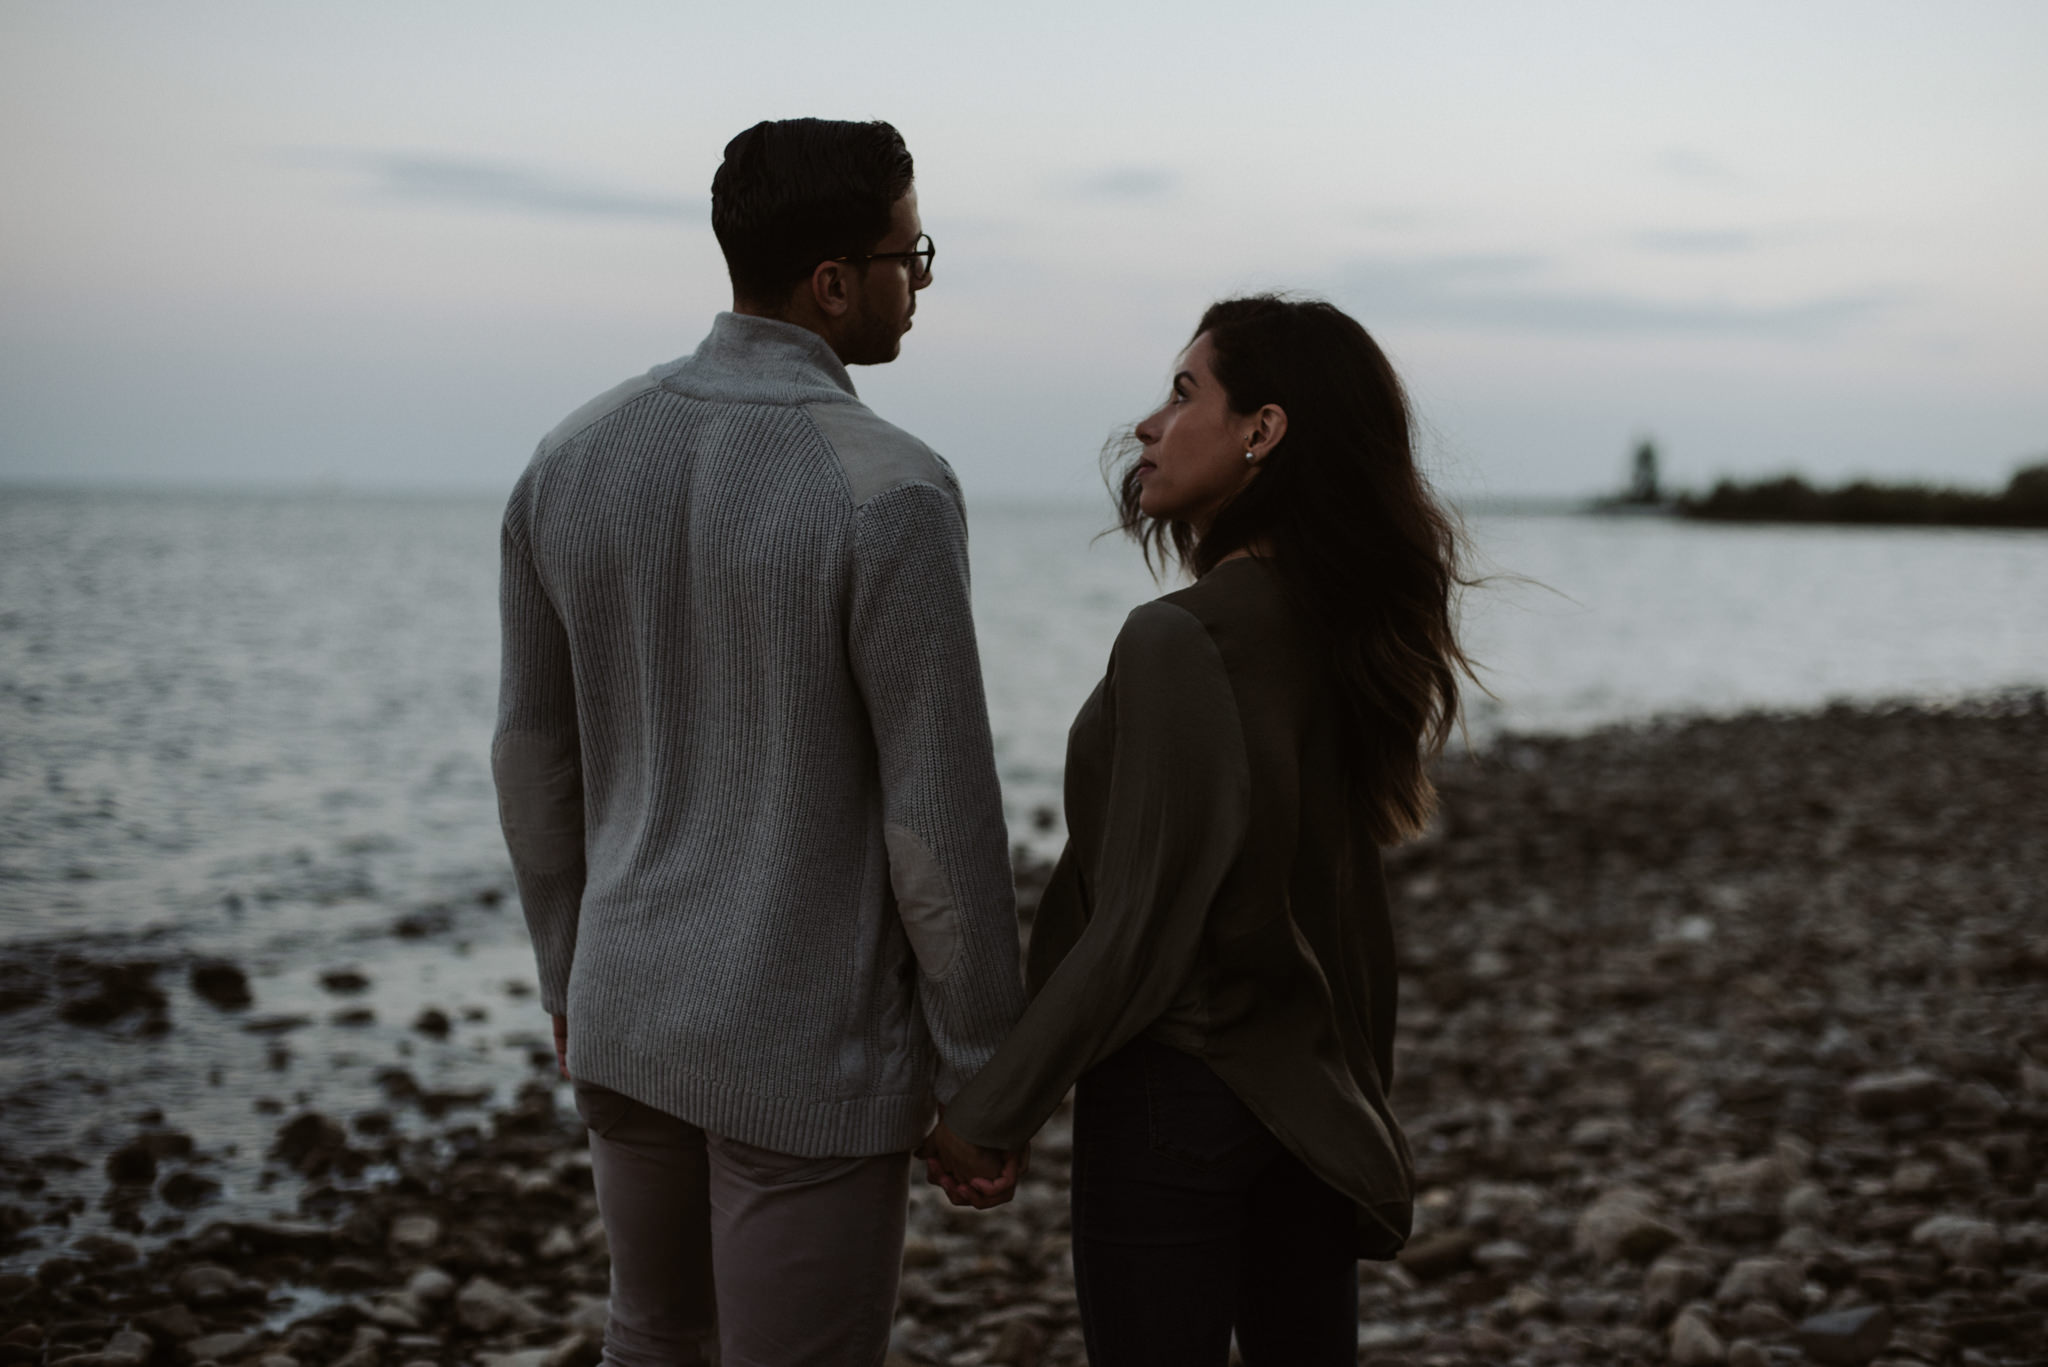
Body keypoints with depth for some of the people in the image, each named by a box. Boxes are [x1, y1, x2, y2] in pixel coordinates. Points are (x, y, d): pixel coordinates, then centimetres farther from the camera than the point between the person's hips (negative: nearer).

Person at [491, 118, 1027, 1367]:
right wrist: (986, 1078, -7)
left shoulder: (576, 456, -1)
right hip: (813, 1052, -6)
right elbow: (943, 818, -18)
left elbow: (536, 753, 8)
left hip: (630, 1013, 7)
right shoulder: (889, 492, -21)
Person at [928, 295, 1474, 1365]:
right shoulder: (1346, 625, 2)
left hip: (1174, 1089, -8)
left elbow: (1138, 931, -21)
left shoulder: (1181, 643, -22)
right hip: (1312, 1084, 8)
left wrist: (988, 1112, -12)